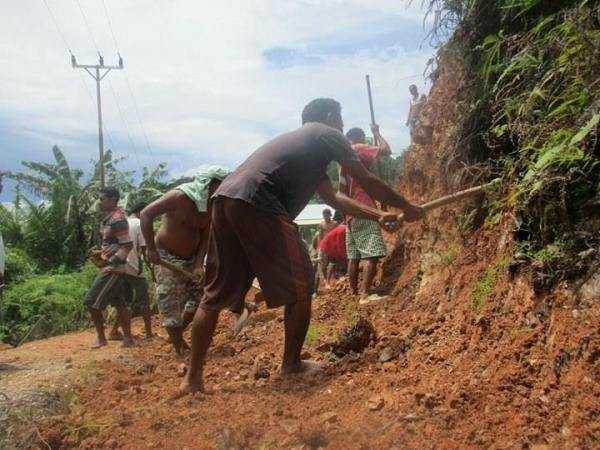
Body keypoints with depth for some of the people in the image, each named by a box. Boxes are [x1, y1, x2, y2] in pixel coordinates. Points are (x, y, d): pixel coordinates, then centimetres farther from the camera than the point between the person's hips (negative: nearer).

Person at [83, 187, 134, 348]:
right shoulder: (108, 218, 13)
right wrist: (101, 253, 12)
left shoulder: (117, 219, -17)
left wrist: (111, 262, -21)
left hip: (113, 268, -10)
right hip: (114, 267, 10)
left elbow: (127, 246, -21)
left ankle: (101, 338, 6)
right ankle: (128, 338, 18)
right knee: (119, 304, 12)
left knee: (91, 302, -5)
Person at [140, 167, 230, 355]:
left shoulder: (211, 207, -4)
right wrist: (151, 249, -27)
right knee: (171, 303, -4)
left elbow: (205, 238, -7)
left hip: (191, 258, 6)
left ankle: (178, 332, 26)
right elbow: (146, 214, -25)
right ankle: (178, 346, 9)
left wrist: (199, 265, -20)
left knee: (201, 294, 5)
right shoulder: (180, 196, -23)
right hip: (166, 257, -6)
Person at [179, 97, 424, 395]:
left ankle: (192, 379, 17)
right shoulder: (327, 135, 12)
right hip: (256, 204, -9)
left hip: (225, 199, 9)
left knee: (216, 294, 12)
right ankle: (291, 365, 16)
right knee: (300, 284, 5)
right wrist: (406, 207, 28)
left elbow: (332, 198, 39)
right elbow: (368, 183, 14)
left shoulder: (299, 142, 36)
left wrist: (378, 216, 42)